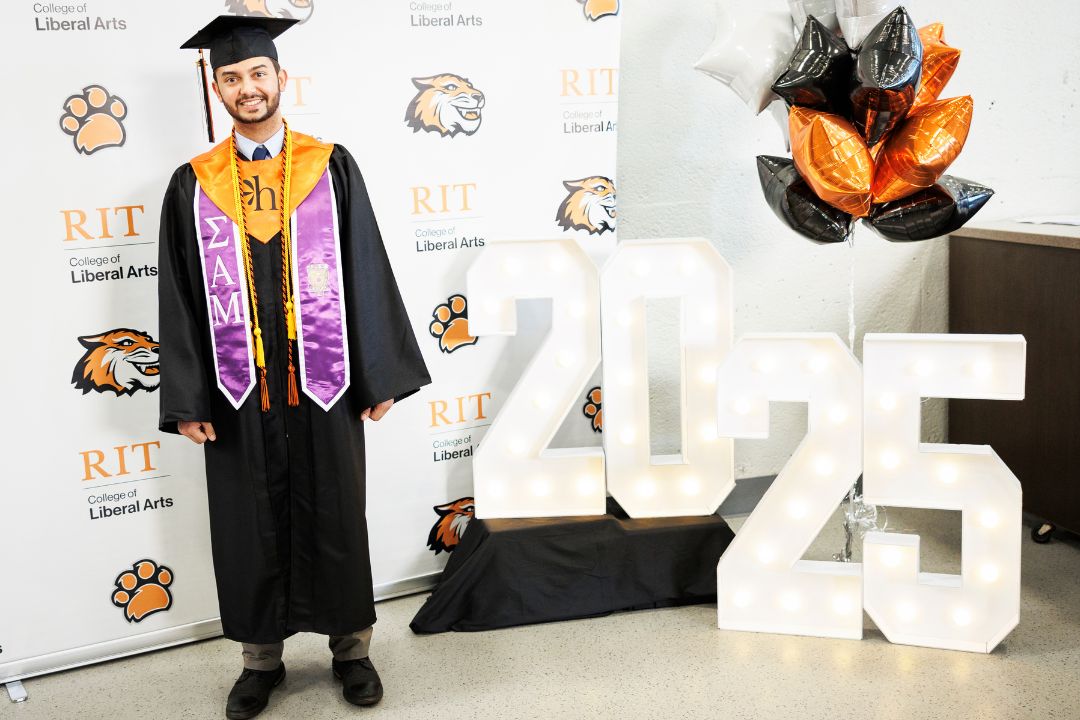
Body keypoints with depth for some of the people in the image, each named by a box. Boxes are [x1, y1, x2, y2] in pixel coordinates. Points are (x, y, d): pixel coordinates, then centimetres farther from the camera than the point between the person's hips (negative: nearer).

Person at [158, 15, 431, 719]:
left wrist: (379, 375, -4)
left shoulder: (331, 167, 0)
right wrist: (185, 399, -3)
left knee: (336, 519, 11)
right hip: (238, 392, 1)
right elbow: (180, 298, 2)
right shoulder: (194, 185, 3)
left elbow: (368, 271, -1)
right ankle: (262, 657, 30)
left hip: (323, 384, -1)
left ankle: (351, 645, 29)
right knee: (250, 526, 12)